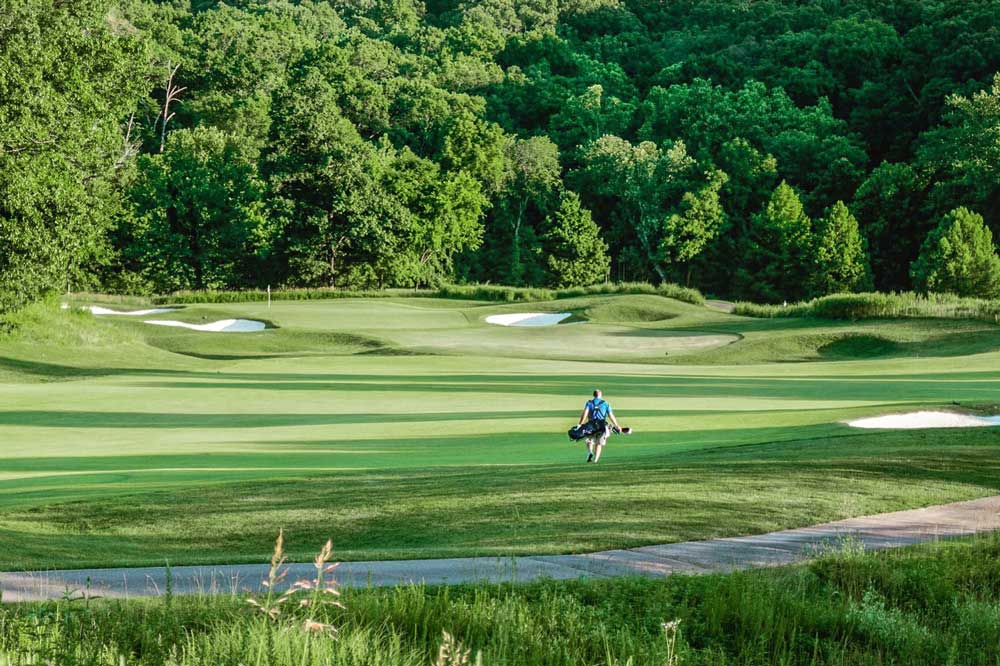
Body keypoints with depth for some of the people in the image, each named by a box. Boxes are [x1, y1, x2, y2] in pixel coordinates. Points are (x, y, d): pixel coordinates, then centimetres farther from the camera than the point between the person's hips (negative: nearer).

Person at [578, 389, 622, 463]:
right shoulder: (605, 403, 9)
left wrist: (580, 425, -13)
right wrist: (617, 425, 18)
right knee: (599, 444, 13)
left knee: (589, 441, 15)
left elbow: (585, 414, -8)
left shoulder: (589, 403, 7)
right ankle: (595, 459, 2)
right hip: (602, 427, 1)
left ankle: (590, 452, -15)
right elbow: (611, 416, 8)